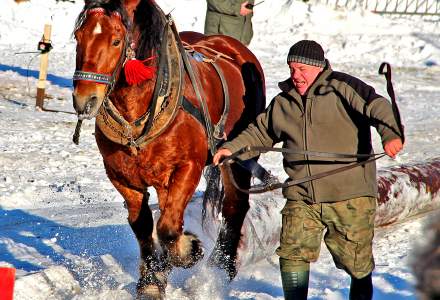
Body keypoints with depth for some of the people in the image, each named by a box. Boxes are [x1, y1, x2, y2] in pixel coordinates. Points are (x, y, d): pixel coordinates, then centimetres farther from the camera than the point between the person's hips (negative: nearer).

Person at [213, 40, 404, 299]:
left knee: (356, 260, 3)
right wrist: (232, 148, 16)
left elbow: (376, 106, -19)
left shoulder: (341, 88, -4)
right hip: (301, 198, 4)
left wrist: (391, 133, -37)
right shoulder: (284, 102, 14)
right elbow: (260, 132, 28)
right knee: (293, 254, -9)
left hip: (350, 196, -4)